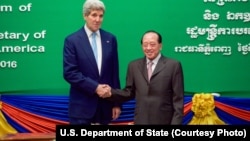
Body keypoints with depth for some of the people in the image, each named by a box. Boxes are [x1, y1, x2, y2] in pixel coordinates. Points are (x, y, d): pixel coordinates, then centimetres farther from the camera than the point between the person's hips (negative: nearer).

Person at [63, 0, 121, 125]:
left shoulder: (110, 39, 7)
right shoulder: (72, 40, -4)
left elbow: (114, 72, 8)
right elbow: (69, 73, -10)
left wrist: (117, 102, 7)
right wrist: (95, 87, -17)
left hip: (105, 104, 4)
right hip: (81, 105, -3)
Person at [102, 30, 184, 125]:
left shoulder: (173, 65, -2)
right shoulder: (134, 66, 9)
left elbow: (178, 99, -3)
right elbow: (129, 92, 11)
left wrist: (176, 123, -8)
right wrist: (111, 92, -7)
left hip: (164, 121, -3)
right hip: (140, 121, 3)